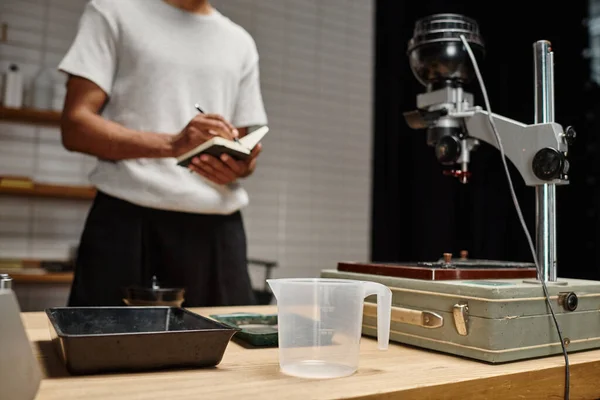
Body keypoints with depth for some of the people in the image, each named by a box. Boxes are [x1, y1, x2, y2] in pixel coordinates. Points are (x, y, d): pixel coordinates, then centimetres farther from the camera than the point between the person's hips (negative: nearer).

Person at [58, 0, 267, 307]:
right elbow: (75, 126, -3)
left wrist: (242, 165, -5)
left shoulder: (241, 43, 19)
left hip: (218, 228, 3)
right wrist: (171, 144, -18)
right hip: (128, 220, -2)